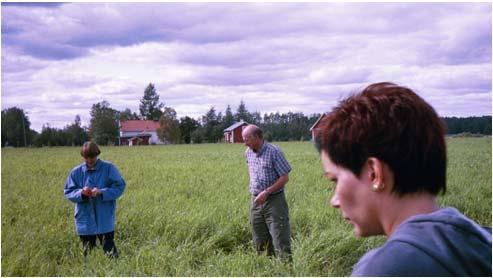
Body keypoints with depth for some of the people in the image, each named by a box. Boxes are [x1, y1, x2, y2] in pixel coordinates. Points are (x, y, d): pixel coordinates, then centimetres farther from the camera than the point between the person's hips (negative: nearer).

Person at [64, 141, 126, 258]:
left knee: (109, 250, -4)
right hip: (85, 221, 3)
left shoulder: (109, 168, -5)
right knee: (87, 253, 12)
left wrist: (102, 192, -20)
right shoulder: (76, 172, 2)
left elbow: (120, 186, -6)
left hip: (104, 221, -3)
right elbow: (68, 192, 4)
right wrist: (81, 193, -17)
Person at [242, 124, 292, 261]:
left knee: (280, 240, -7)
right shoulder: (248, 153, 6)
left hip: (274, 200, -6)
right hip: (256, 201, 6)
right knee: (260, 243, 11)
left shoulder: (273, 151, -13)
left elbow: (285, 177, -13)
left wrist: (266, 192, -18)